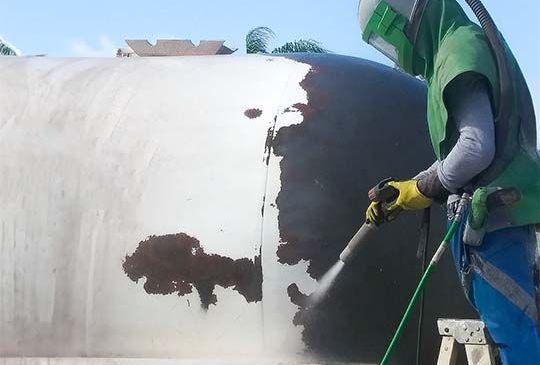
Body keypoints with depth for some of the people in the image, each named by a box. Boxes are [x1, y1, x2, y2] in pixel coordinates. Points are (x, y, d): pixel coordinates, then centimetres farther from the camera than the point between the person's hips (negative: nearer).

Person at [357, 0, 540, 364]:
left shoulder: (462, 47, -8)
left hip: (491, 212, -10)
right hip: (504, 211, 10)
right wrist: (400, 196, 21)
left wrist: (424, 189, -6)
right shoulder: (462, 50, 22)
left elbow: (477, 147, -20)